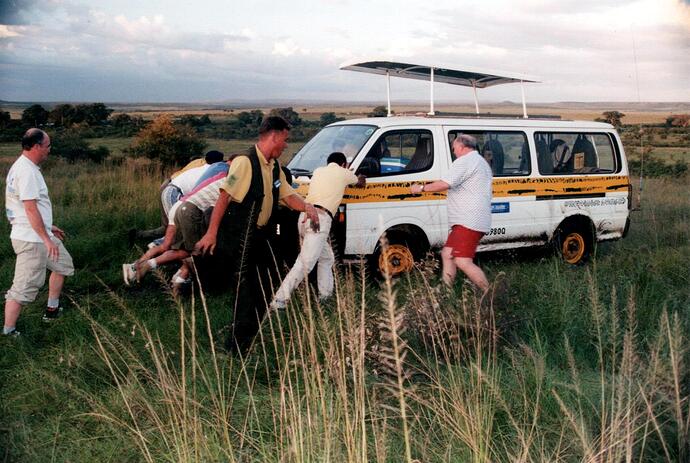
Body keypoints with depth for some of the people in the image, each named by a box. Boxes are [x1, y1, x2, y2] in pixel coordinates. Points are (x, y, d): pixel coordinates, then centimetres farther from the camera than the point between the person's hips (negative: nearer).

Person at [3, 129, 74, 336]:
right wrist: (47, 239, -23)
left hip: (40, 234, 11)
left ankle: (52, 310, 33)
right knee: (24, 286, -6)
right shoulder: (26, 171, -21)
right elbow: (31, 209, -24)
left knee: (63, 265, 24)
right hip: (31, 240, -11)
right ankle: (8, 331, 2)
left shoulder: (25, 167, 12)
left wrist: (48, 228, 26)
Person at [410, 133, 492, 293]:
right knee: (447, 253, 14)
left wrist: (421, 188, -9)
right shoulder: (482, 162, 25)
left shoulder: (465, 161, -11)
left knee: (462, 261, -16)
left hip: (469, 222, -11)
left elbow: (445, 184, -21)